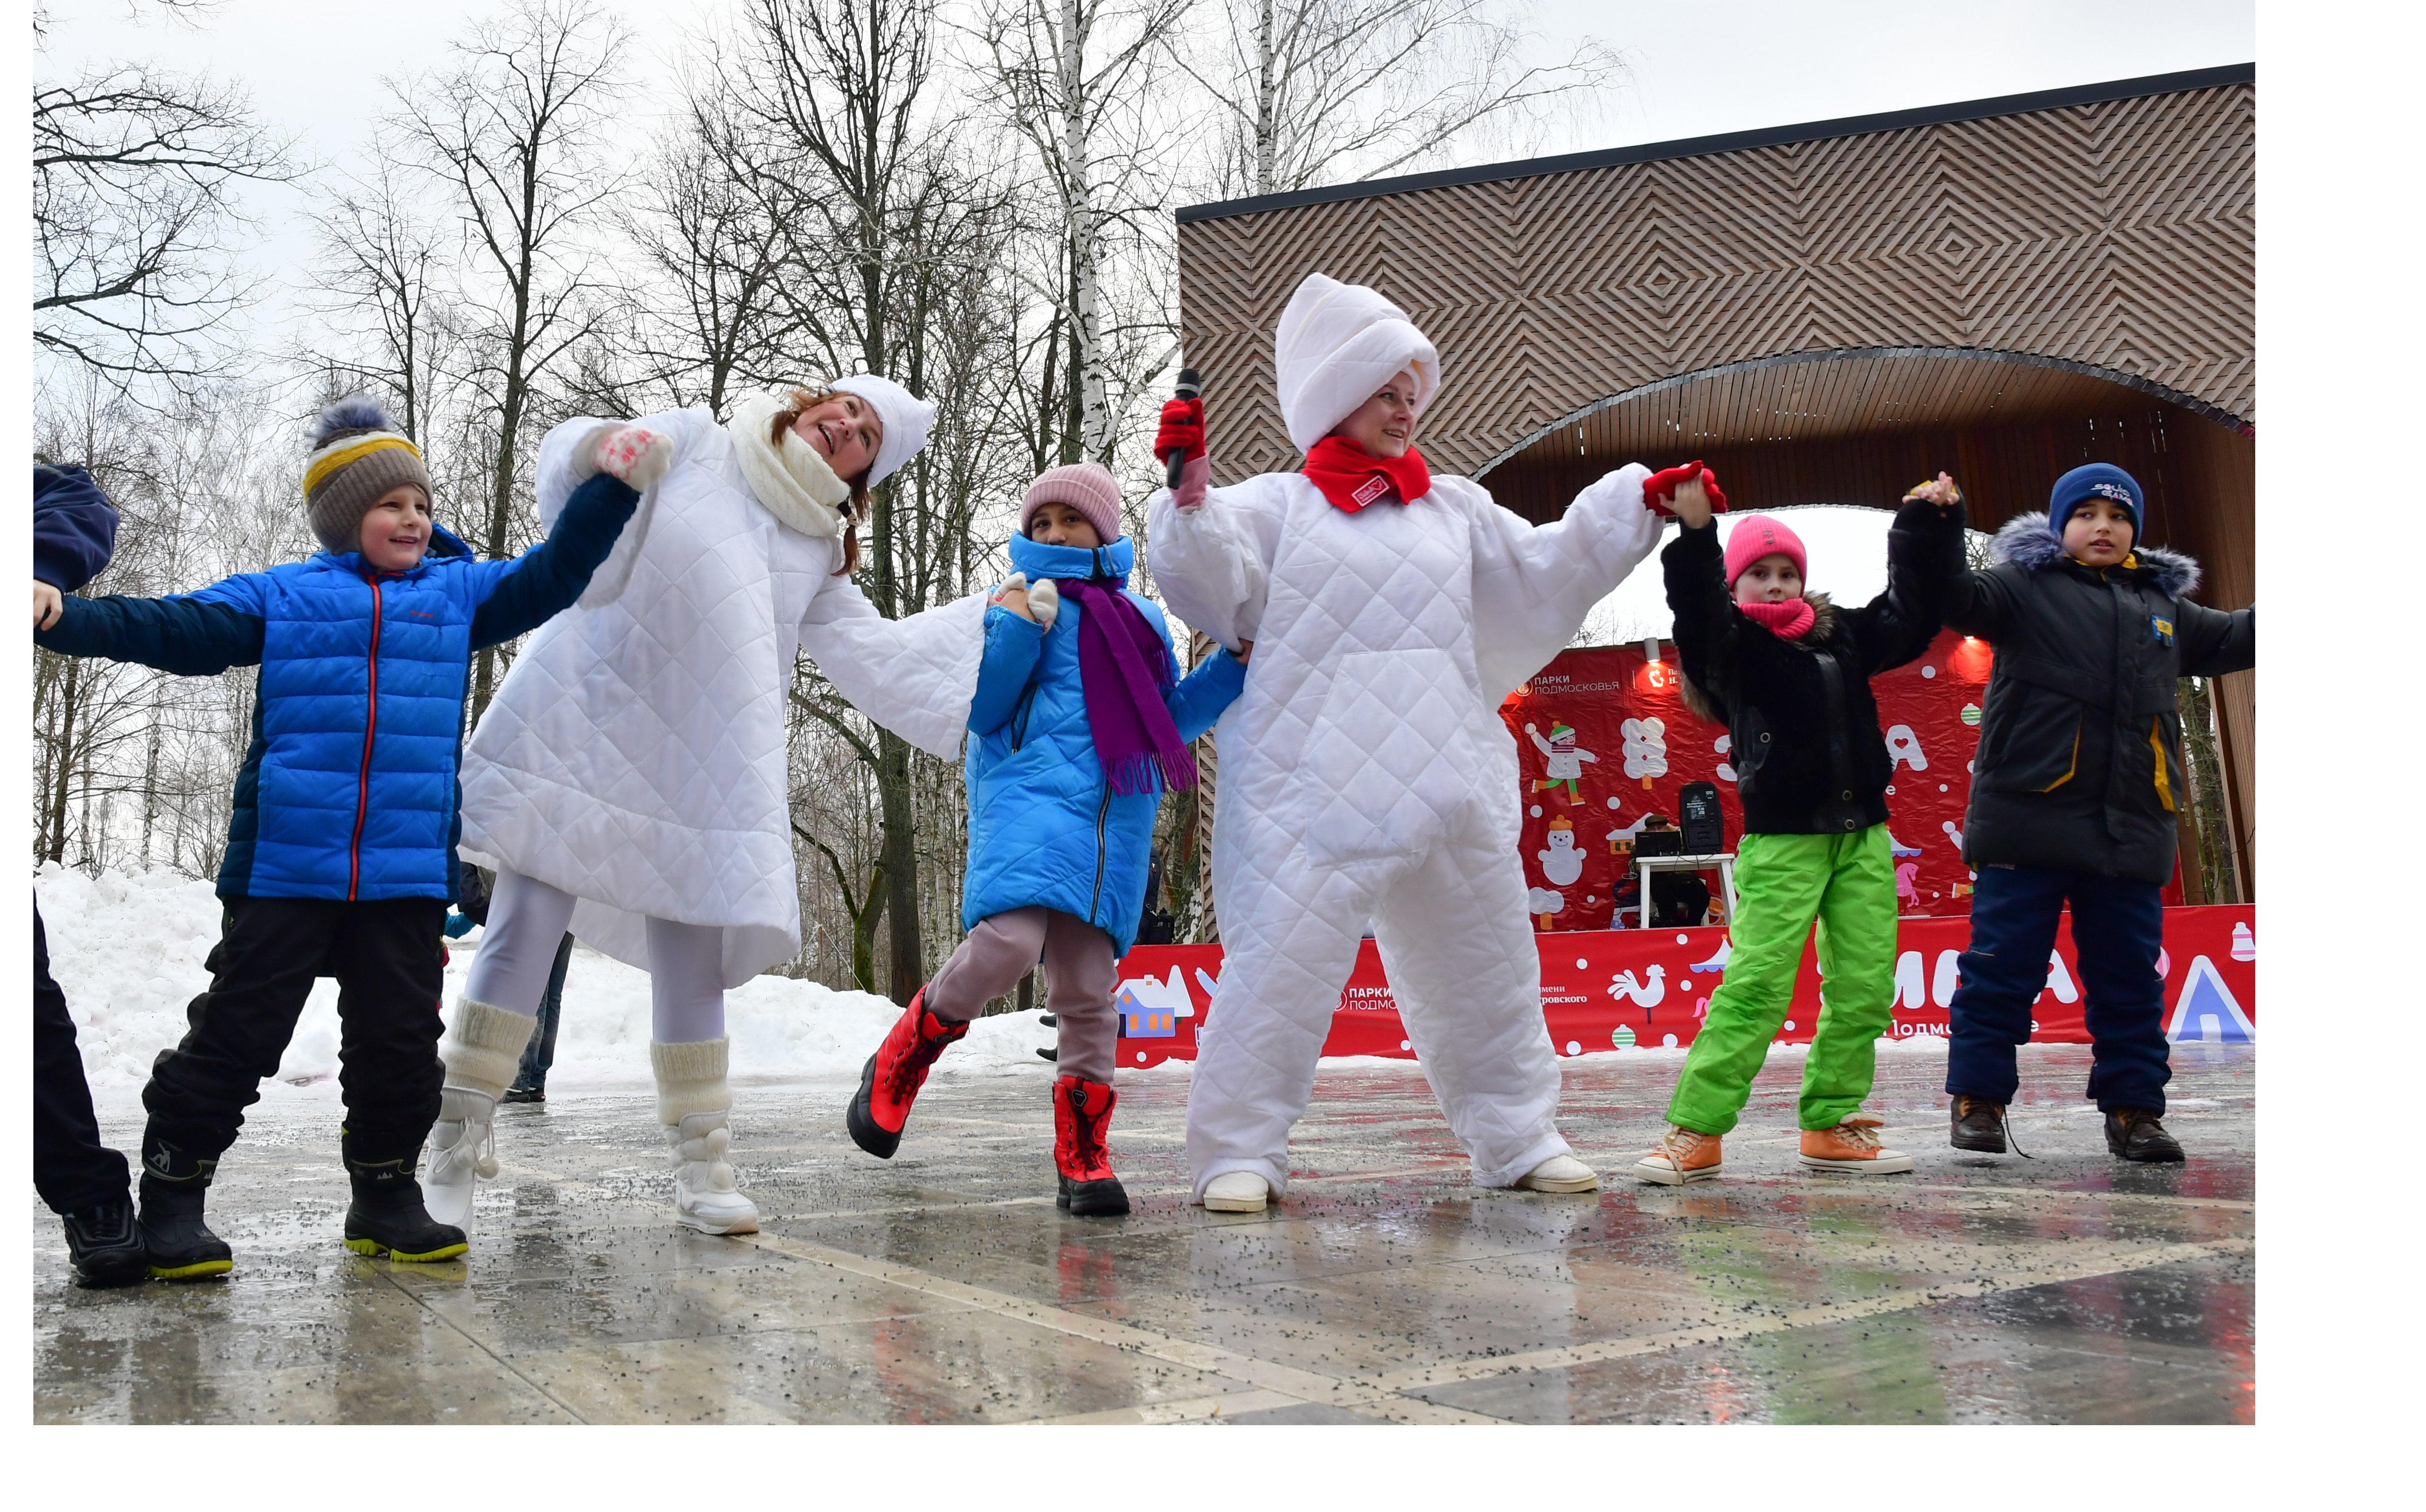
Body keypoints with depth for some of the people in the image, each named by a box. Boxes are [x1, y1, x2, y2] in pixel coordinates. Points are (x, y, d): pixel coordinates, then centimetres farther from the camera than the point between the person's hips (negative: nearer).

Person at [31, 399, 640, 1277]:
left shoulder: (459, 592, 14)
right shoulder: (280, 598, 7)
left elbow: (551, 577, 10)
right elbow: (175, 630, 0)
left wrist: (612, 491, -1)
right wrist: (58, 616, -14)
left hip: (407, 873, 2)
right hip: (283, 866, -2)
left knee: (401, 1040, 6)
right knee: (236, 1033, 1)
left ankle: (386, 1197, 21)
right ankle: (171, 1198, 13)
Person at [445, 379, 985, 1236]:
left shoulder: (819, 555, 18)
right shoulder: (697, 444, 7)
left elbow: (879, 656, 11)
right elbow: (575, 456, -3)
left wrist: (997, 617, 5)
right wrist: (604, 449, -28)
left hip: (701, 767, 4)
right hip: (583, 724, -4)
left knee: (693, 966, 0)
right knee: (523, 931, -10)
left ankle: (701, 1170, 9)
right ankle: (453, 1151, -2)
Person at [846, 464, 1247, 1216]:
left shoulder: (1142, 619, 24)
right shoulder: (1026, 600, 10)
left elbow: (1173, 717, 30)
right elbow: (980, 709, 1)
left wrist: (1237, 662, 19)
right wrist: (1014, 629, -11)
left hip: (1115, 821, 4)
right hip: (1029, 795, -4)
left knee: (1088, 988, 2)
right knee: (1007, 943, -26)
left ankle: (1081, 1155, 12)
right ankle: (897, 1064, -3)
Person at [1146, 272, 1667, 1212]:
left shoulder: (1454, 510, 19)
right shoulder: (1277, 504, 6)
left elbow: (1542, 577, 20)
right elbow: (1215, 583, -7)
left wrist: (1633, 507, 12)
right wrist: (1191, 498, -23)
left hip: (1447, 781, 5)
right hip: (1315, 782, -5)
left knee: (1484, 964, 12)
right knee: (1283, 962, -9)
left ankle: (1517, 1140, 26)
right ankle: (1238, 1153, 1)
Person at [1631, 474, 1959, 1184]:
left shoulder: (1842, 638, 15)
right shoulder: (1732, 646, -2)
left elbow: (1910, 613, 24)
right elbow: (1699, 615, -22)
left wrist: (1925, 530, 16)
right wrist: (1695, 535, -35)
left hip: (1862, 837, 6)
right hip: (1782, 839, -6)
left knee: (1866, 986, 3)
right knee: (1755, 982, -14)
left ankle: (1829, 1126, 14)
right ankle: (1693, 1132, -12)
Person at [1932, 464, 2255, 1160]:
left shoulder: (2162, 602, 20)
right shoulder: (2027, 584, 3)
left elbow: (2227, 640, 33)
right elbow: (1962, 600, -13)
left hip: (2130, 826, 5)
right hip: (2030, 816, -5)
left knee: (2131, 975, 8)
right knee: (2004, 965, -2)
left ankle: (2135, 1107, 16)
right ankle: (1979, 1098, 7)